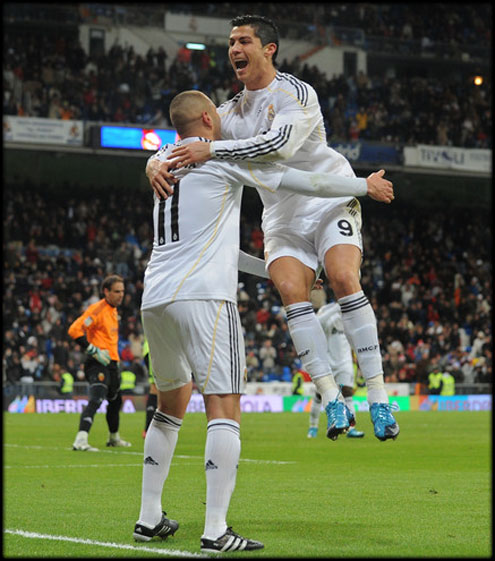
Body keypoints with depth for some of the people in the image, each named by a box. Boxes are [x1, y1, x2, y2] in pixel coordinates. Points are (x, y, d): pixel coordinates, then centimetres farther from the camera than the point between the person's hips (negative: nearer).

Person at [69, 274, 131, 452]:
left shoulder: (113, 310, 16)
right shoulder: (98, 309, -14)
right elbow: (75, 330, -22)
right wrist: (93, 350, -23)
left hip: (111, 364, 10)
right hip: (98, 364, -10)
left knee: (116, 400, 24)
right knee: (96, 400, -24)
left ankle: (114, 438, 43)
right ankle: (80, 440, -34)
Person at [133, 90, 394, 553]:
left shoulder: (164, 163, 22)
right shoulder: (224, 155, 2)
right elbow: (303, 183, 4)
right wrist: (366, 185, 18)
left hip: (154, 300, 7)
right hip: (203, 297, -7)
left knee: (171, 405, 21)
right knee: (224, 409, -7)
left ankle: (149, 519, 20)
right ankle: (215, 532, -16)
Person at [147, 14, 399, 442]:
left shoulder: (297, 94, -12)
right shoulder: (233, 111, 8)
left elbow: (281, 144, -31)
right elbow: (187, 147, 7)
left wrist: (212, 149, -35)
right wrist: (157, 163, -18)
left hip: (331, 202, -5)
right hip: (282, 219, 5)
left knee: (344, 280, -24)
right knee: (291, 290, -20)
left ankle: (379, 398, -20)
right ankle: (332, 399, -20)